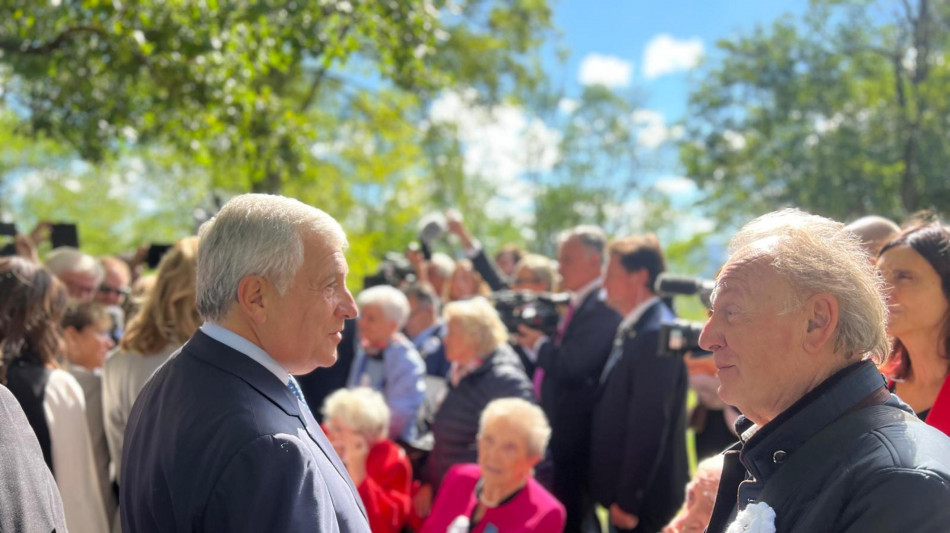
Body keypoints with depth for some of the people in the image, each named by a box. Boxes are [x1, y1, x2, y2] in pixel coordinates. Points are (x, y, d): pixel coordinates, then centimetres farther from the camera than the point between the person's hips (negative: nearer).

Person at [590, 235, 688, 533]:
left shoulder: (655, 333, -20)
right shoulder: (631, 329, 11)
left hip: (643, 498, -9)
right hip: (623, 494, 9)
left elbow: (650, 426, -23)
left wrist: (628, 500, -20)